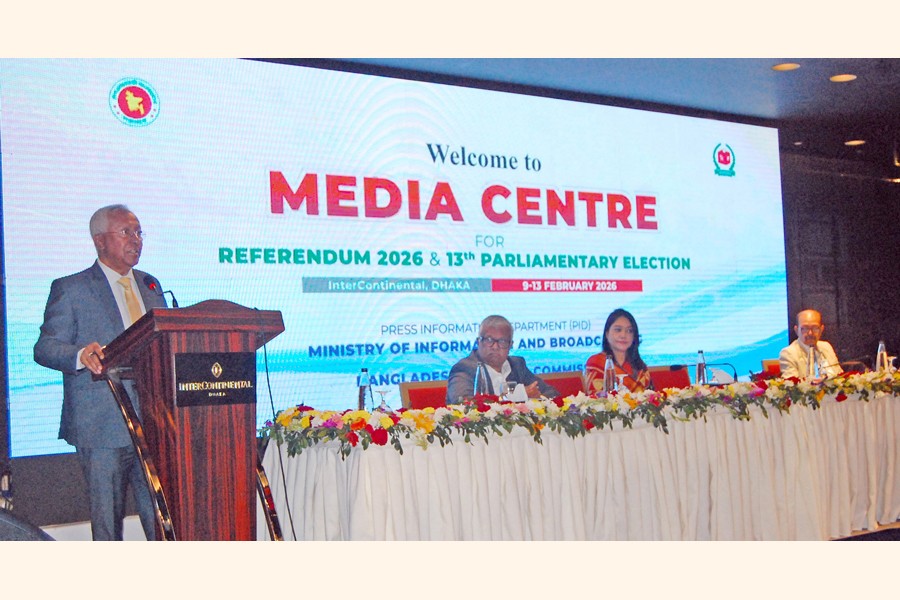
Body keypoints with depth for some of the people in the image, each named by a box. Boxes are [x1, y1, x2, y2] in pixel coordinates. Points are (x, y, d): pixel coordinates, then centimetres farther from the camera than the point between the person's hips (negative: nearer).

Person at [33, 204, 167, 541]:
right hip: (102, 429, -4)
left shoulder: (150, 286, 18)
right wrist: (81, 356, -25)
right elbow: (45, 347, -4)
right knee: (107, 523, 2)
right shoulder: (70, 289, 2)